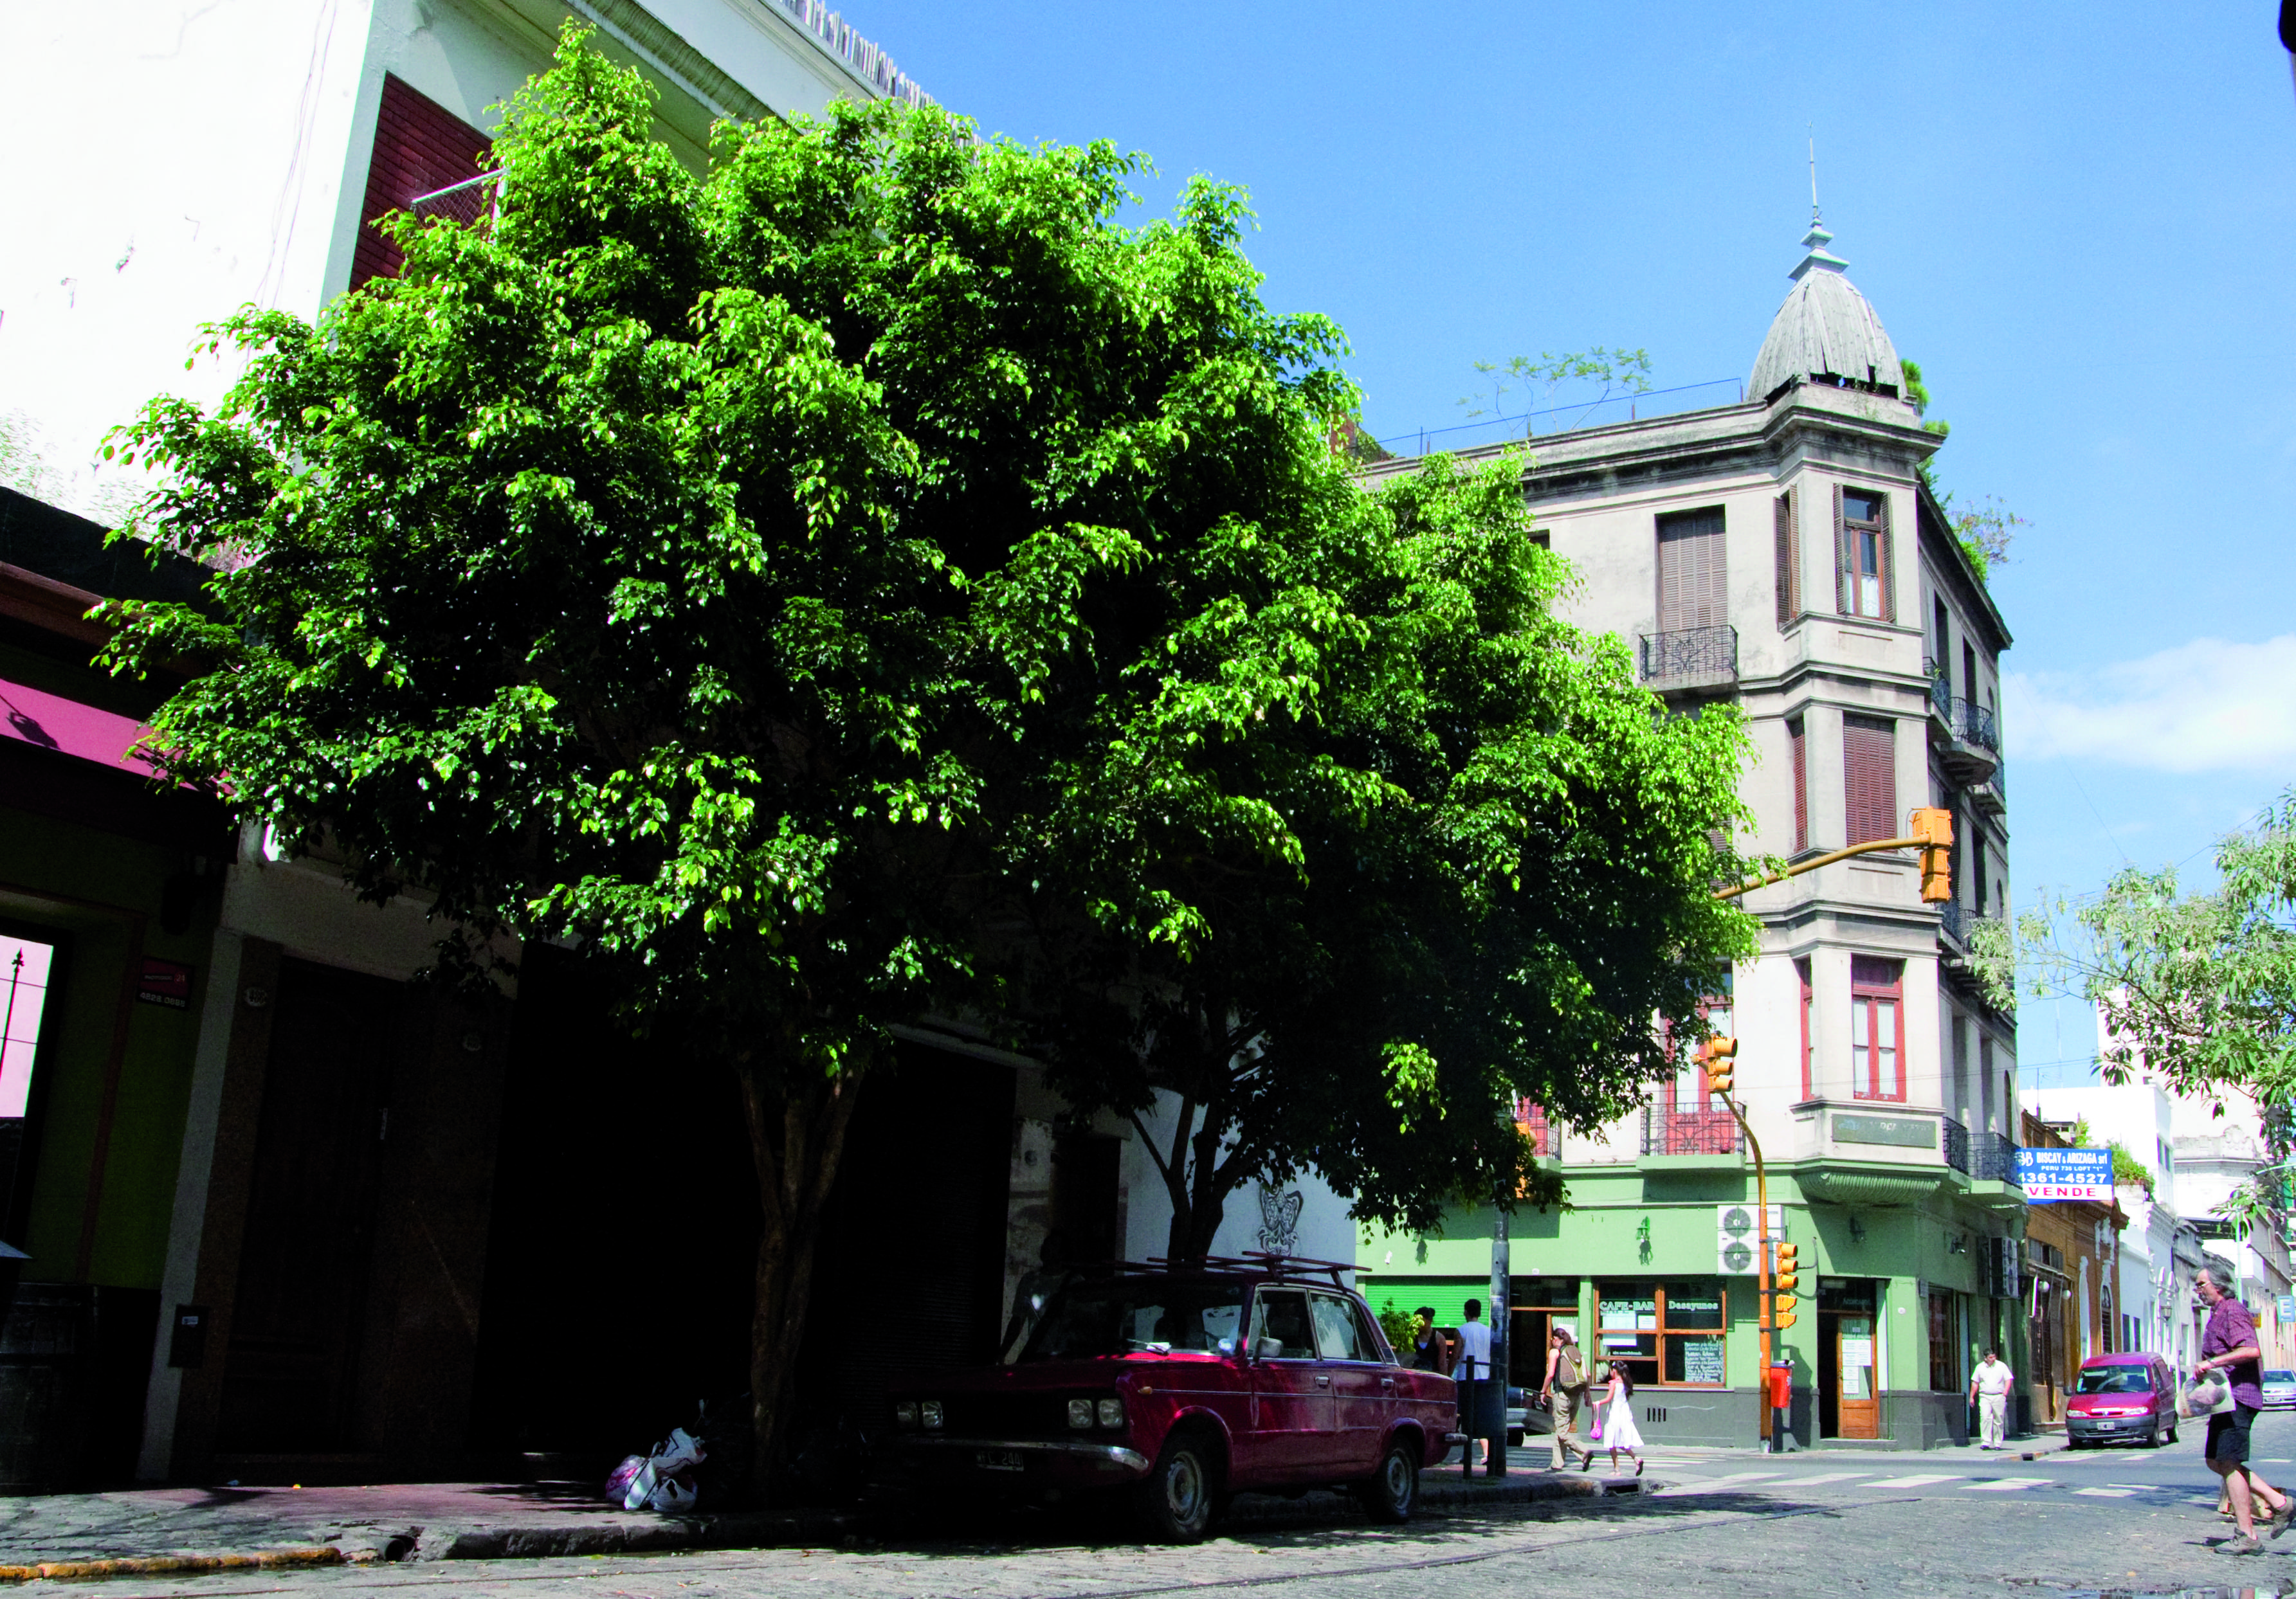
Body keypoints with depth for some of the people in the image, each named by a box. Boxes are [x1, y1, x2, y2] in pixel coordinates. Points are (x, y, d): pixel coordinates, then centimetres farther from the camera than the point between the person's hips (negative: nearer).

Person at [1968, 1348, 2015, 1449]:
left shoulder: (2001, 1366, 5)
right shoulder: (1980, 1367, 8)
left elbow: (2008, 1379, 2)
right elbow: (1975, 1383, 13)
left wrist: (2006, 1390, -17)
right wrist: (1971, 1397, 11)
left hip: (1999, 1396, 0)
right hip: (1984, 1396, 0)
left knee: (1999, 1421, 2)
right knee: (1985, 1418, -15)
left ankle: (1997, 1443, 12)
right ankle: (1986, 1442, -17)